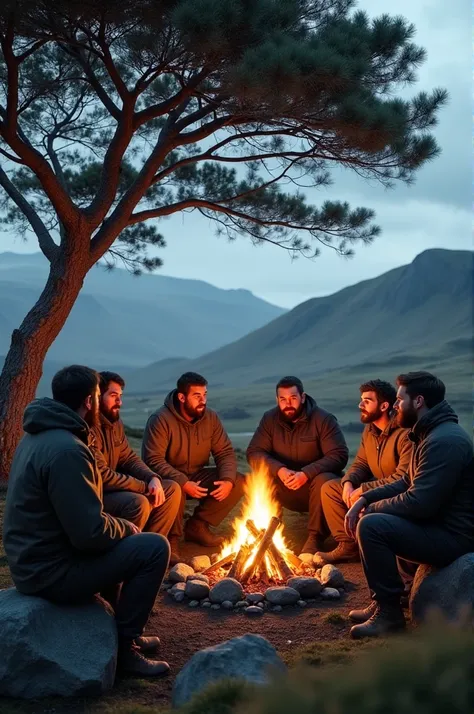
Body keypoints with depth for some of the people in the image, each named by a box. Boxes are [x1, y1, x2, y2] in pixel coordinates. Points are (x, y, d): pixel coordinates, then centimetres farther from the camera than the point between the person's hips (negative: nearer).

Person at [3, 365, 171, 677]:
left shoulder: (39, 435, 9)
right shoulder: (67, 450, -24)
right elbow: (90, 533, -27)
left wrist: (120, 526, 8)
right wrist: (126, 528, -7)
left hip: (33, 559, 10)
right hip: (53, 570, -10)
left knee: (125, 541, 25)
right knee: (155, 547, -10)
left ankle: (125, 632, 30)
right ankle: (123, 646, 1)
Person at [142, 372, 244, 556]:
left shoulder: (211, 418, -3)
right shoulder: (161, 420, -20)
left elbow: (225, 452, -1)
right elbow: (153, 460, -25)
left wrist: (228, 479, -22)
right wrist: (183, 483, -35)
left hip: (197, 476, 6)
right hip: (170, 479, -6)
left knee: (238, 483, -12)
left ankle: (197, 525, 3)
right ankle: (172, 536, -11)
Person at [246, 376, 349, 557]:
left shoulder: (323, 419, -12)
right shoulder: (269, 419, -2)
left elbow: (339, 455, -20)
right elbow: (254, 453, -9)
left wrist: (306, 474, -33)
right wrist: (279, 470, -28)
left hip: (313, 484, -2)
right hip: (285, 489, 2)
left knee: (324, 480, -36)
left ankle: (315, 537, -23)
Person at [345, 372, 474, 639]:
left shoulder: (445, 441, -22)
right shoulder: (431, 433, 13)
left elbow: (421, 504, -28)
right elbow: (408, 483, 20)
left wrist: (373, 508, -11)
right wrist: (365, 500, 6)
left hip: (452, 536, -11)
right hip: (438, 525, 11)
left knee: (372, 525, -22)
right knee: (372, 518, 15)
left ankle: (389, 612, -12)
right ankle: (382, 601, 15)